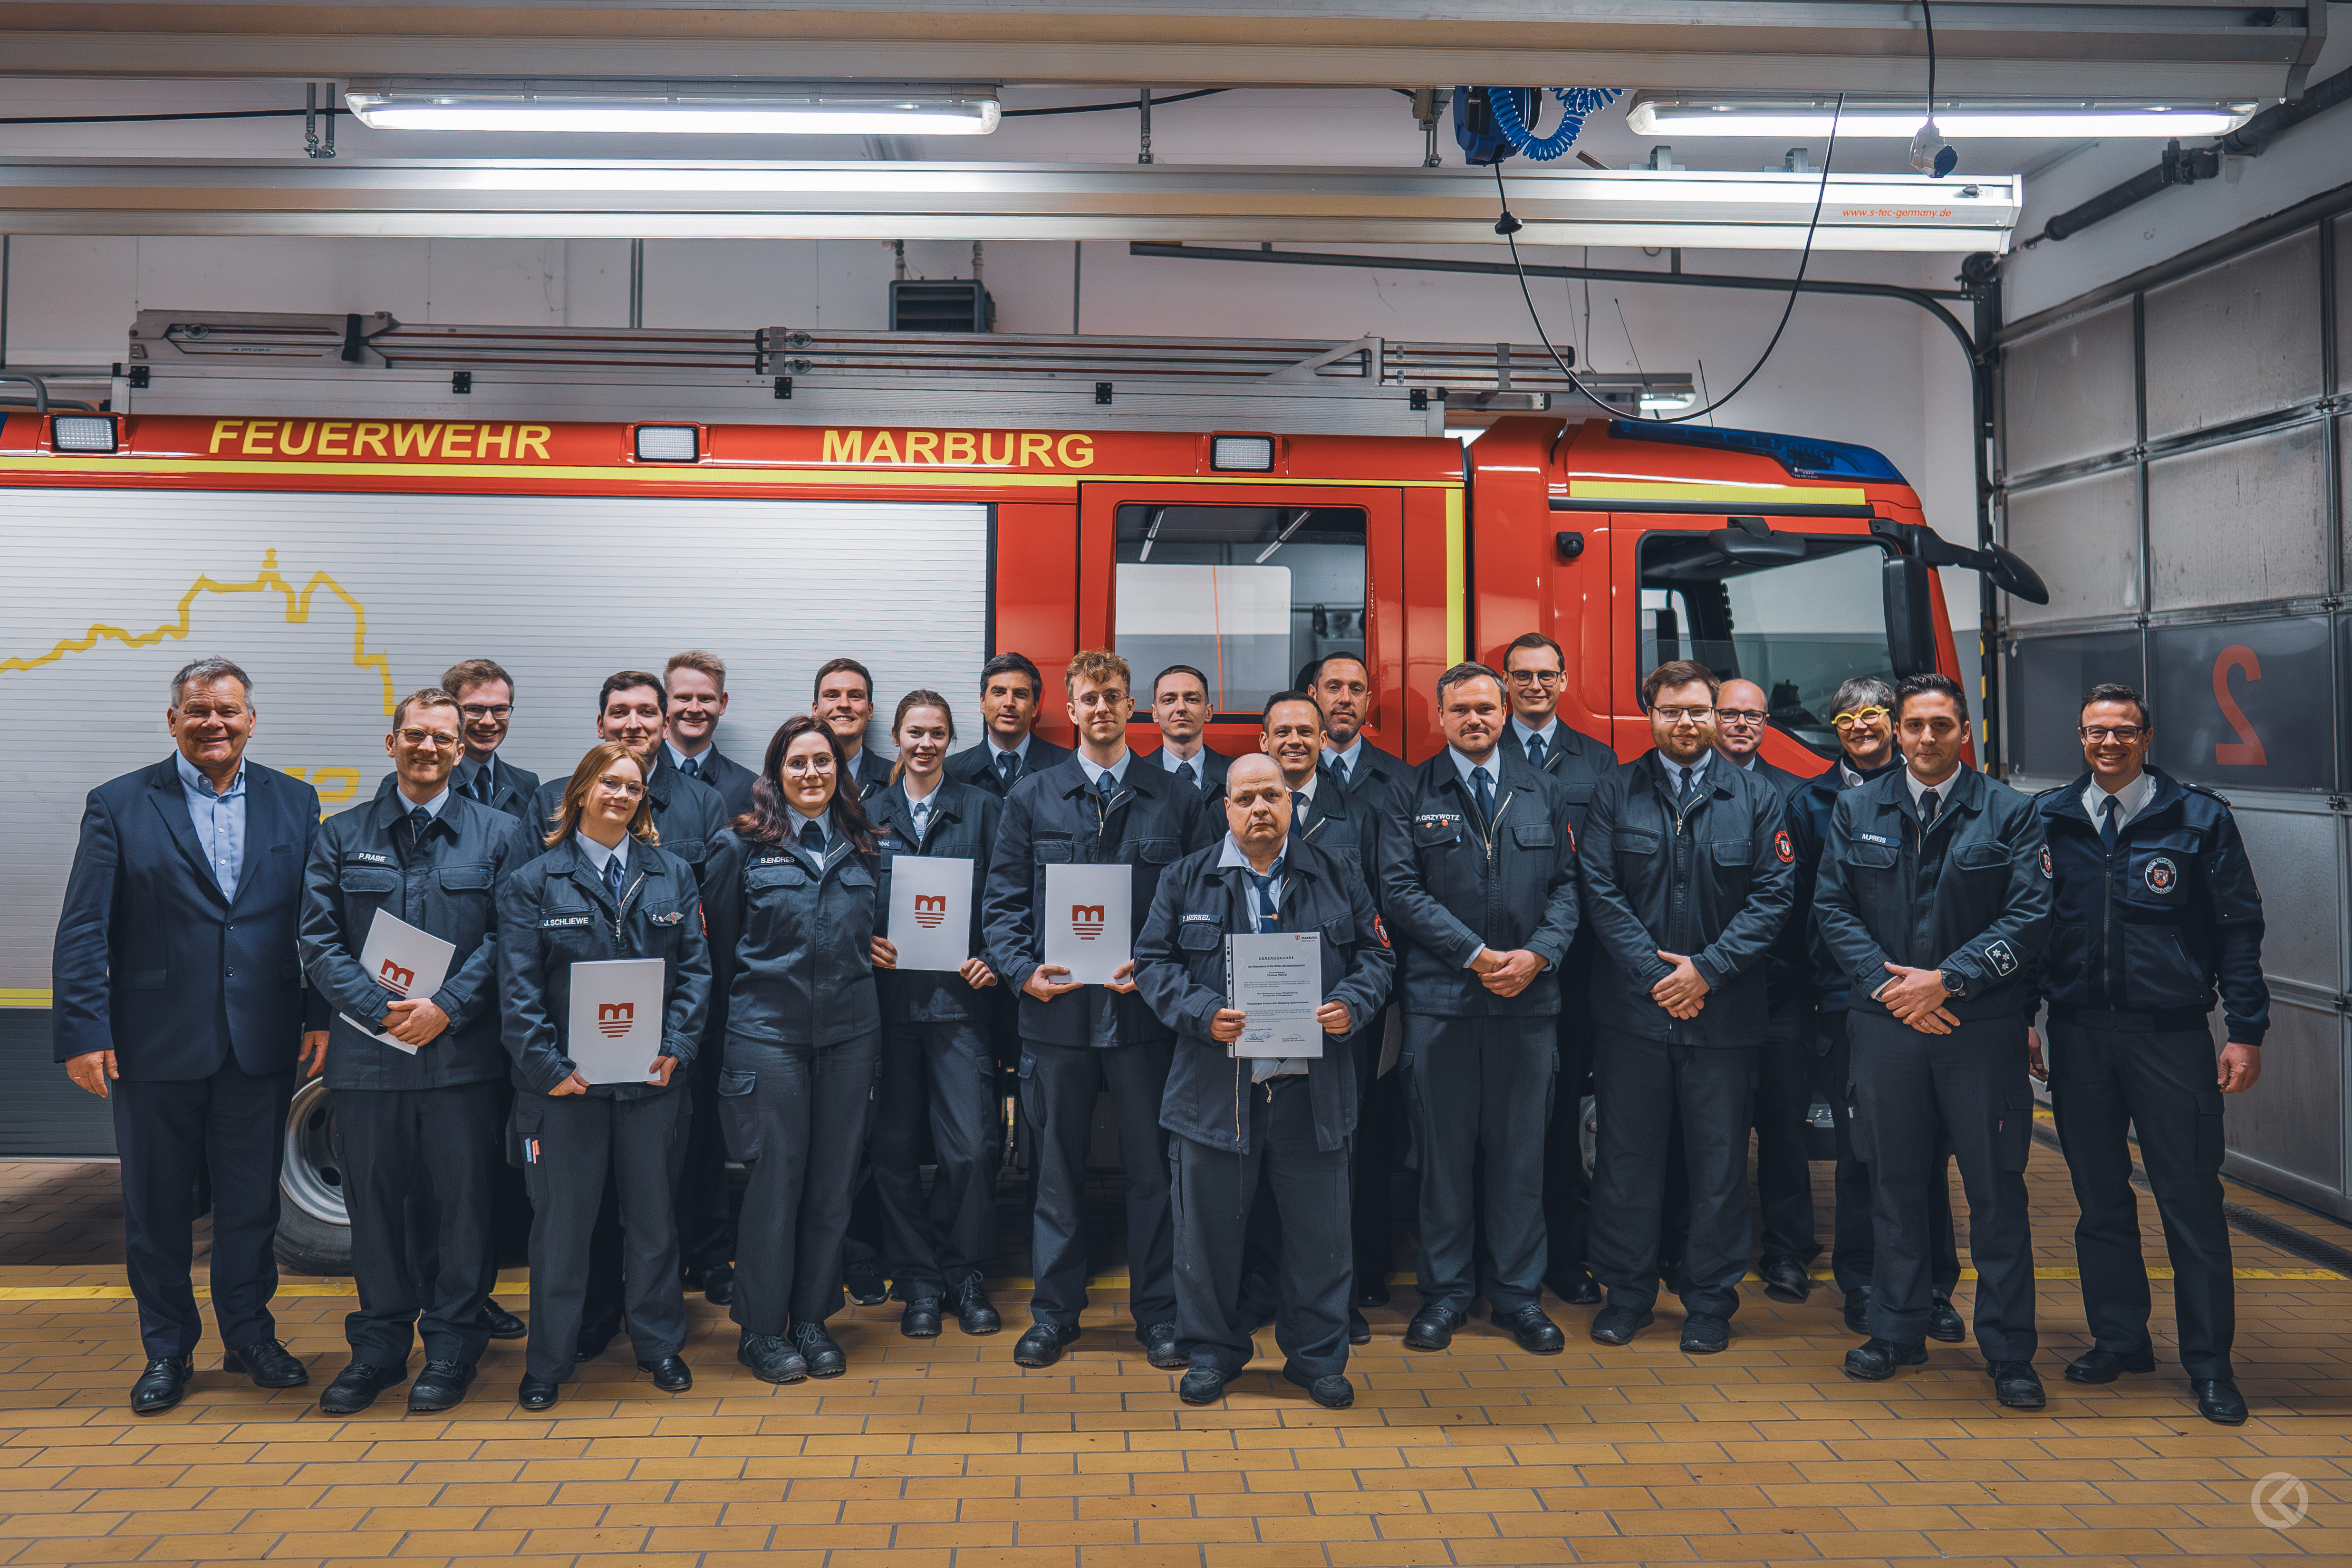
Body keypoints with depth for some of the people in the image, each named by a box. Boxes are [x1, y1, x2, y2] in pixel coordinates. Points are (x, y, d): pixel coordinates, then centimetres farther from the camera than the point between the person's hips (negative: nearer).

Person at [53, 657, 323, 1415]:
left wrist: (324, 1014, -3)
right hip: (155, 1042, -1)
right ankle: (167, 1349, 26)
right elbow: (83, 930, -3)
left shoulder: (294, 803, 5)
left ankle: (250, 1334, 28)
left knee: (251, 1200, 11)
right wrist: (83, 1032, -10)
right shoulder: (119, 805, 0)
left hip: (261, 1043, 1)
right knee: (157, 1204, 11)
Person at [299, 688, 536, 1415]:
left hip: (463, 1052, -1)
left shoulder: (501, 835, 4)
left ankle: (451, 1347, 19)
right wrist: (380, 1008, -10)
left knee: (461, 1202, 5)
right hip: (366, 1051, 2)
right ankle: (379, 1346, 25)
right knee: (374, 1203, 10)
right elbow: (318, 941, 3)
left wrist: (446, 1007, -13)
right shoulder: (343, 836, 9)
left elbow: (509, 939, -3)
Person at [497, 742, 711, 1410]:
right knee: (561, 1219, 6)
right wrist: (548, 1066, -14)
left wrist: (676, 1047, -7)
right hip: (565, 1077, -2)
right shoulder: (533, 882, 1)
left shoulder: (673, 875, 7)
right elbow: (518, 987, -5)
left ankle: (659, 1343, 27)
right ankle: (549, 1360, 20)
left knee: (654, 1212, 12)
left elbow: (695, 968, 5)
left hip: (651, 1077, 2)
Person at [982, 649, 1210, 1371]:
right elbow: (1003, 900, 6)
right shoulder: (1031, 798, 8)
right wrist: (1022, 970, -10)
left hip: (1145, 1009, 0)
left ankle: (1158, 1311, 19)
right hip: (1056, 1009, 1)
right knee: (1057, 1166, 9)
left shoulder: (1175, 801, 6)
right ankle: (1054, 1311, 21)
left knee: (1153, 1166, 6)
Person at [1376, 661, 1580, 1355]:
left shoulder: (1544, 794, 12)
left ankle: (1518, 1292, 19)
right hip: (1440, 998, -2)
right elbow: (1401, 889, -5)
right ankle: (1445, 1292, 17)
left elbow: (1566, 886, 9)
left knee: (1521, 1149, 7)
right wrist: (1477, 955, -12)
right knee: (1443, 1149, 4)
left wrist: (1538, 954, -9)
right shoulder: (1410, 796, 3)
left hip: (1529, 998, 2)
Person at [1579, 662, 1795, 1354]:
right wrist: (1653, 973, -11)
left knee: (1720, 1161, 7)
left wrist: (1708, 969, -12)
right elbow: (1599, 891, -3)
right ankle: (1626, 1295, 21)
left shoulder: (1755, 798, 5)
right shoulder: (1615, 793, 4)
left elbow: (1774, 893, -2)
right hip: (1632, 1007, 0)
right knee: (1626, 1156, 7)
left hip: (1724, 1010, 0)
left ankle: (1710, 1302, 21)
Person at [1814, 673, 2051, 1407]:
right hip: (1886, 1022, 2)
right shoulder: (1856, 810, 8)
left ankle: (2008, 1352, 15)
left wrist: (1947, 980, -12)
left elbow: (2029, 915, -5)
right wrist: (1888, 984, -8)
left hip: (1983, 1026, -2)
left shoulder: (2011, 813, 2)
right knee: (1895, 1182, 10)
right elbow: (1832, 906, 5)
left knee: (1997, 1188, 3)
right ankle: (1896, 1331, 24)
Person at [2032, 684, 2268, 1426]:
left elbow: (2239, 930, 1)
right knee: (2099, 1197, 11)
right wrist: (2021, 1017, 4)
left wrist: (2246, 1031, -5)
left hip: (2170, 1034, -2)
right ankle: (2119, 1339, 24)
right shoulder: (2048, 819, 6)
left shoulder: (2200, 818, 0)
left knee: (2191, 1199, 0)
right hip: (2078, 1033, 3)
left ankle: (2209, 1364, 11)